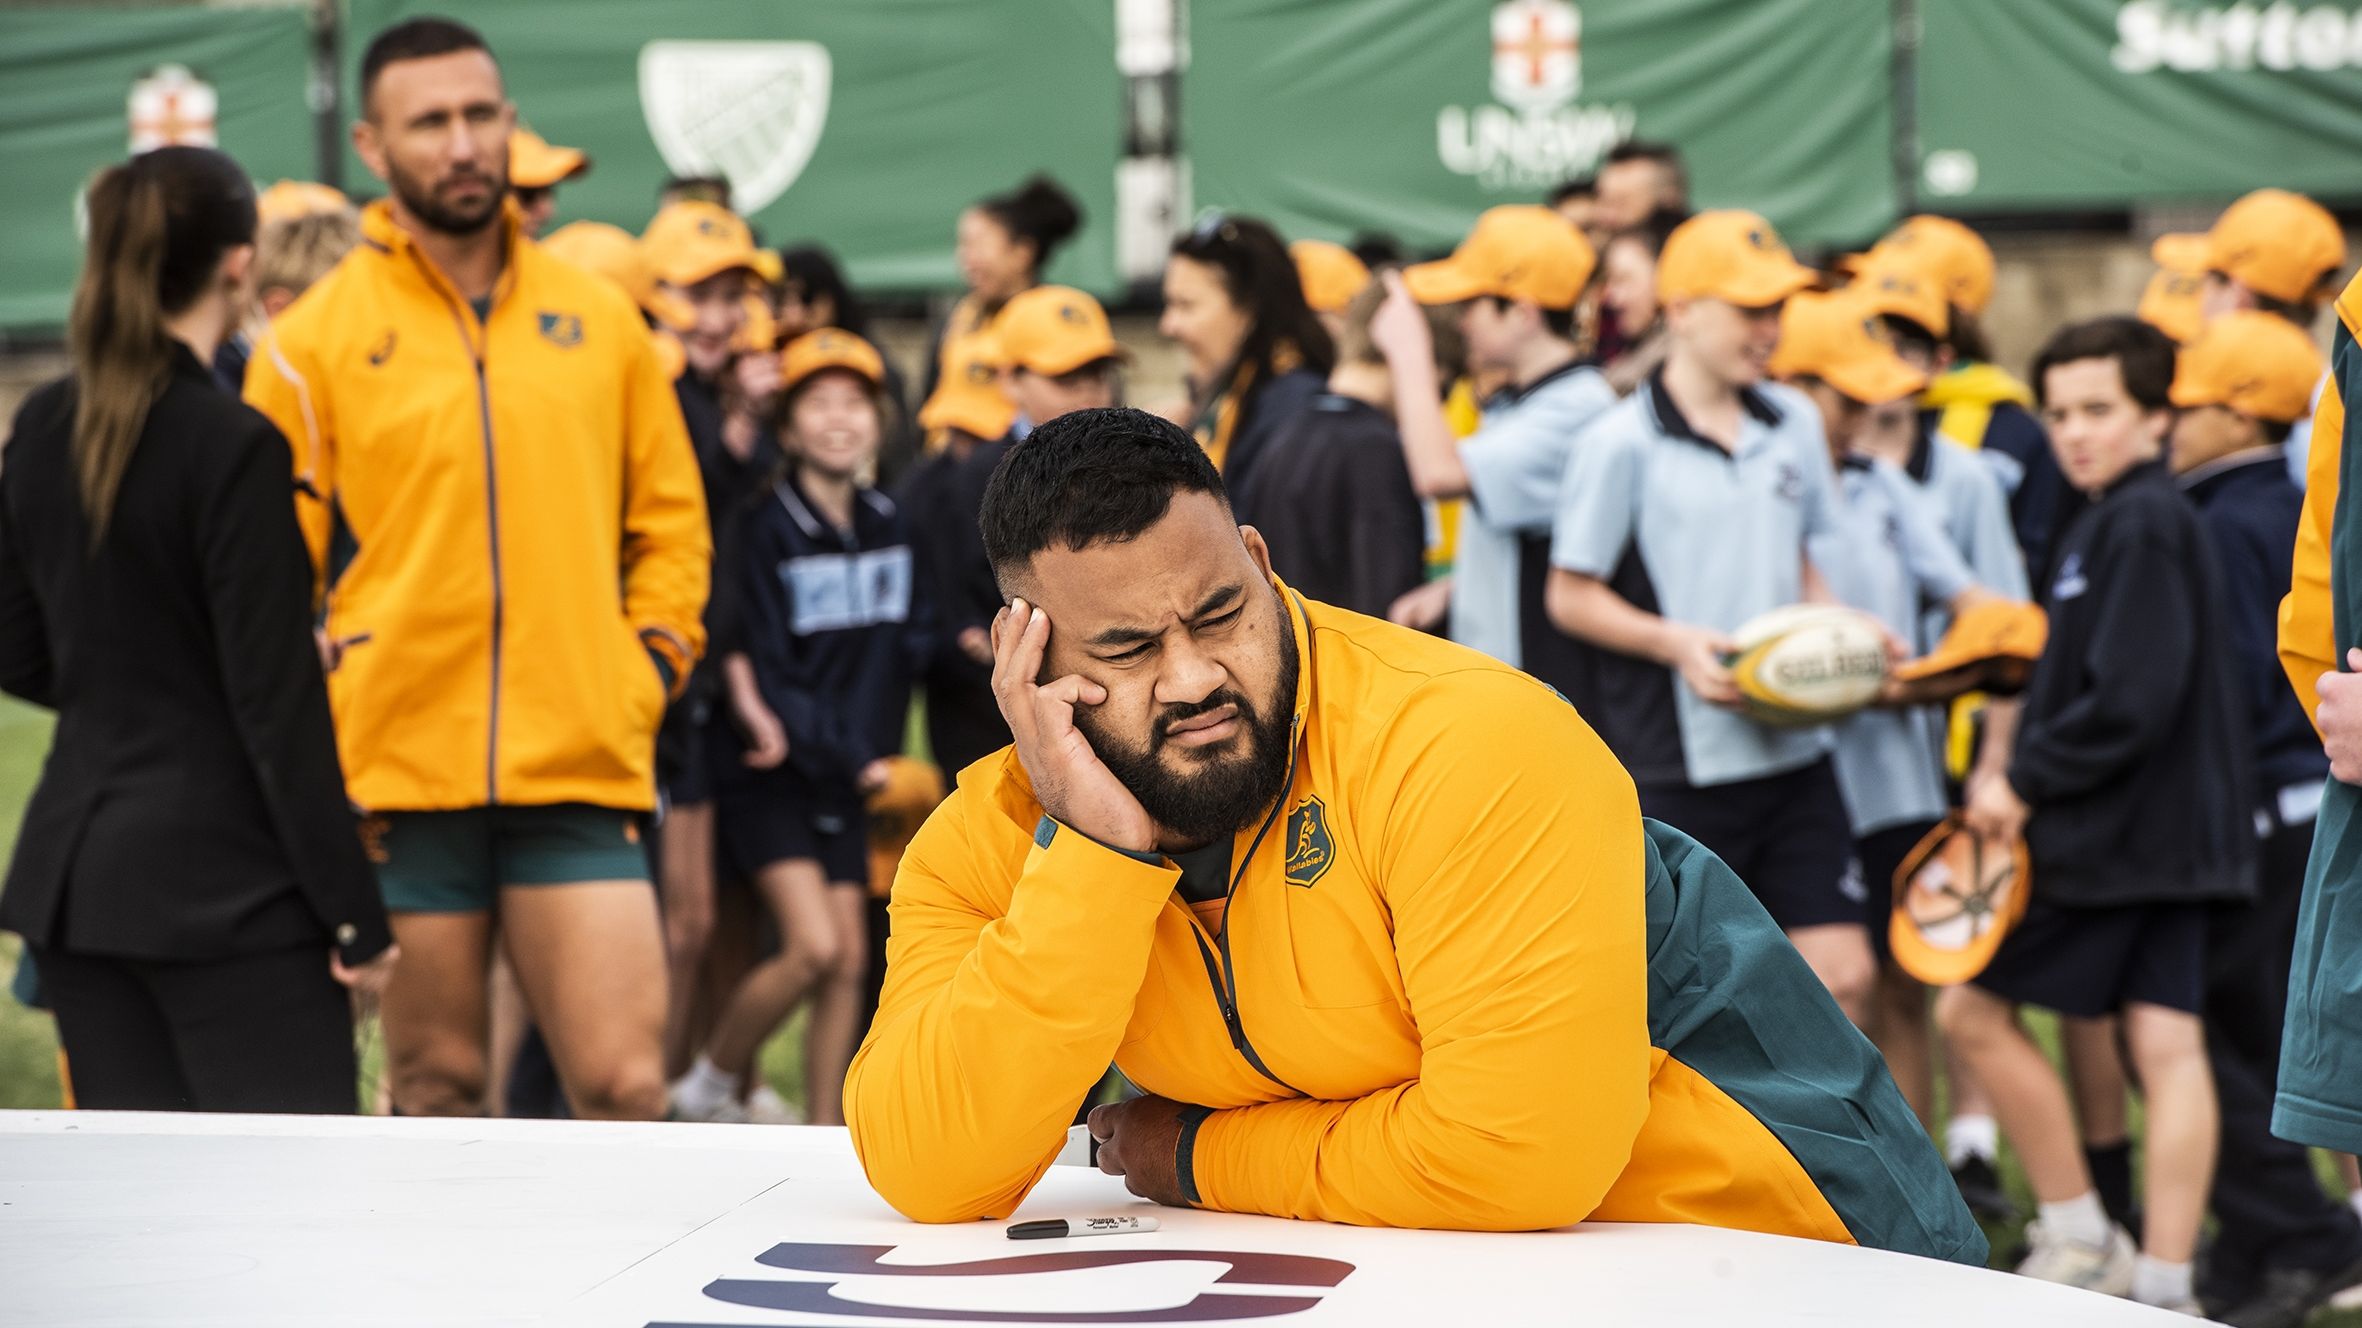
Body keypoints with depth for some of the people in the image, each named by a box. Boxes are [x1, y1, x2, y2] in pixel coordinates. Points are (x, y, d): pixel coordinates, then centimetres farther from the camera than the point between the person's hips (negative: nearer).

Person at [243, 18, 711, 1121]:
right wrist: (311, 754, -6)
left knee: (625, 1083, -6)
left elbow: (670, 523, 17)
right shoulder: (315, 339, 1)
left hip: (580, 777, 2)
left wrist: (645, 677, 5)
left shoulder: (598, 321, 10)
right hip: (398, 778, -1)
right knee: (437, 1088, 7)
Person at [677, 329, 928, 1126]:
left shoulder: (889, 529, 7)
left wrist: (876, 747, -6)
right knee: (814, 947, -17)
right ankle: (710, 1083, 3)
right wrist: (851, 758, -14)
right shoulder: (767, 532, -11)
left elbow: (902, 647, 10)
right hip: (772, 773, -6)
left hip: (846, 782, 6)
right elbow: (763, 673, -13)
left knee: (850, 959, 1)